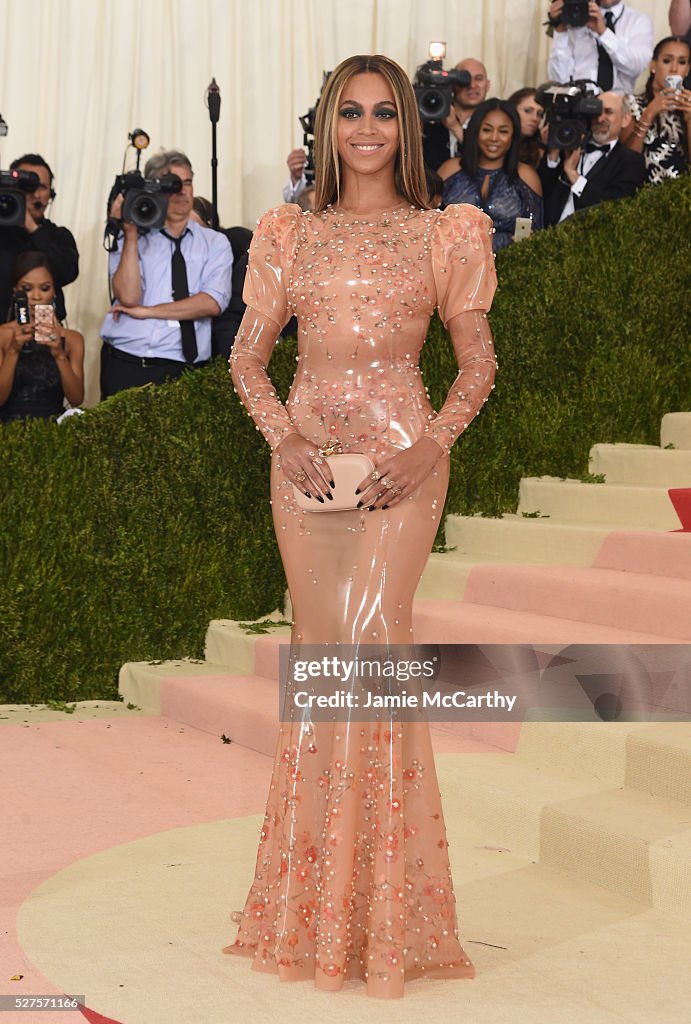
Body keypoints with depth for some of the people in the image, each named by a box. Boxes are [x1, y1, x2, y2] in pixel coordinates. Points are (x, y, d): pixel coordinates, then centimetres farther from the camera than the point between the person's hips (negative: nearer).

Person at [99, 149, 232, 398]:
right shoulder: (129, 241, 10)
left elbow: (212, 303, -6)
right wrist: (130, 234, -8)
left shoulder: (215, 243, 10)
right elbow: (128, 297, -6)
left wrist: (147, 311, -7)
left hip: (182, 369, 0)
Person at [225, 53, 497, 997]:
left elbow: (478, 359, 7)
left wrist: (432, 444, -9)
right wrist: (284, 436, -6)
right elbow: (247, 356, 11)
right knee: (320, 648, 4)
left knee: (371, 642, -10)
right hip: (306, 458, 3)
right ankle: (316, 899, 15)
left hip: (400, 454, -3)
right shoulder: (288, 234, 11)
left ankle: (380, 913, 0)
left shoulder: (447, 234, 5)